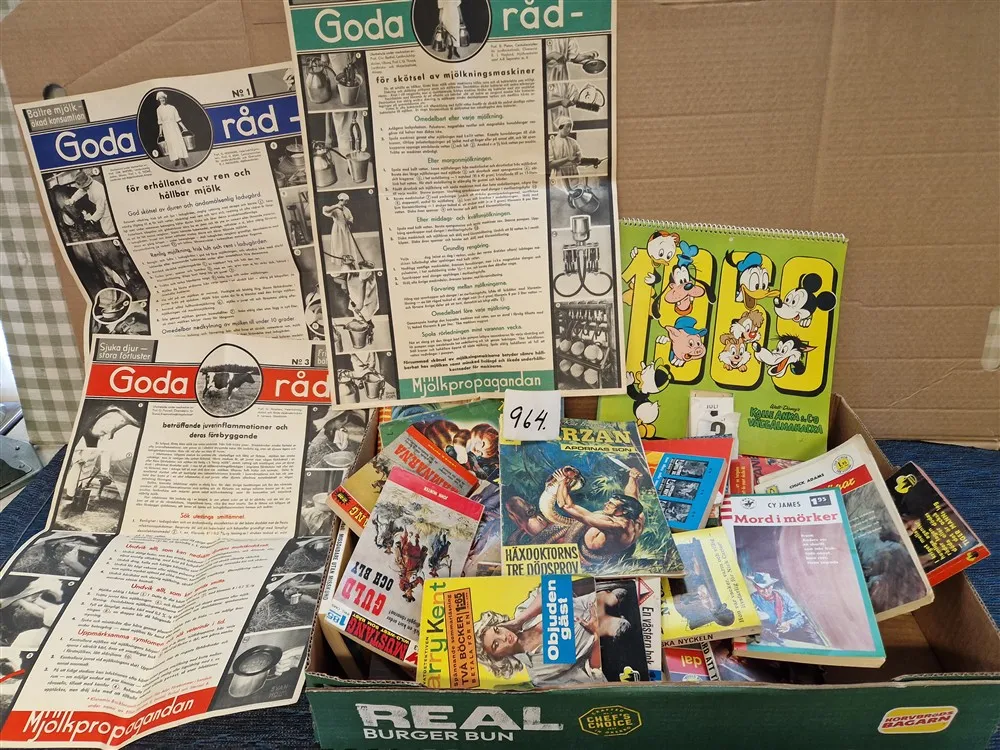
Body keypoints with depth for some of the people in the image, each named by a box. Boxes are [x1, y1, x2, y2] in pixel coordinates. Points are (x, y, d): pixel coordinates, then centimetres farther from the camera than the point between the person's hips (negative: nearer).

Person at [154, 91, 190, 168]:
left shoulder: (172, 107, 4)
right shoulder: (158, 109, 8)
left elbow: (177, 119, 5)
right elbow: (160, 122, 12)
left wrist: (183, 127, -2)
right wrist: (160, 132, 11)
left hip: (174, 126, -1)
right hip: (166, 128, 1)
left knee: (179, 141, -10)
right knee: (171, 143, -3)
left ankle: (183, 160, -12)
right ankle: (176, 160, 2)